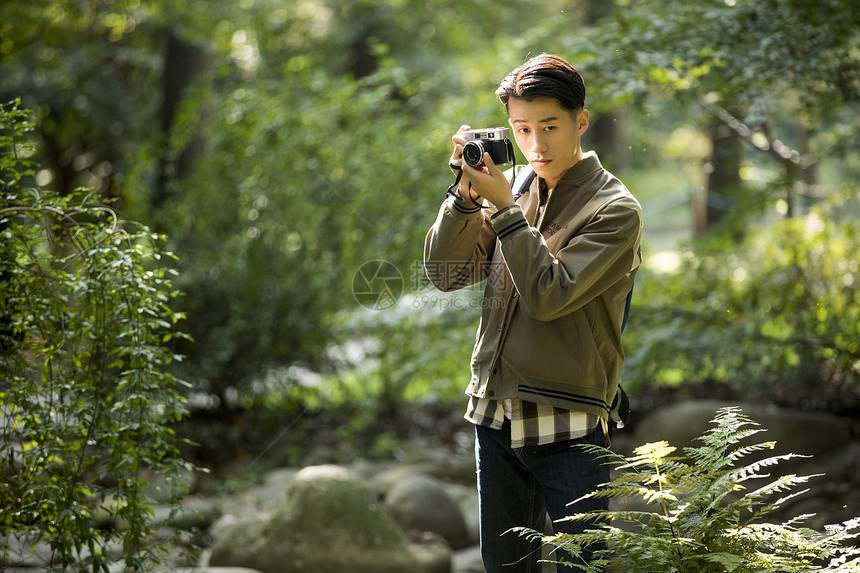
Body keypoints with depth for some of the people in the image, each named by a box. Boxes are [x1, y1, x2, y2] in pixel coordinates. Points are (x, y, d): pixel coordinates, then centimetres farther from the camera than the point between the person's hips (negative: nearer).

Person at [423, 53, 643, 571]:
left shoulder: (616, 210, -8)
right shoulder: (511, 186, 9)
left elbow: (548, 295, -18)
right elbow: (445, 273, 2)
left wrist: (503, 208, -18)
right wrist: (467, 192, -10)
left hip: (569, 428, -5)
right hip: (494, 415, 5)